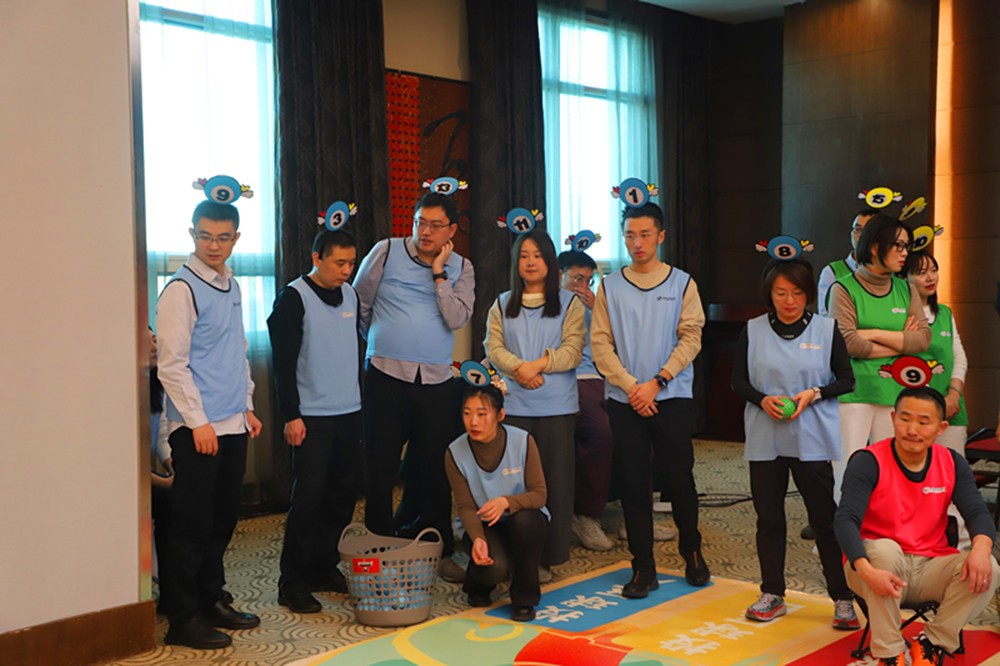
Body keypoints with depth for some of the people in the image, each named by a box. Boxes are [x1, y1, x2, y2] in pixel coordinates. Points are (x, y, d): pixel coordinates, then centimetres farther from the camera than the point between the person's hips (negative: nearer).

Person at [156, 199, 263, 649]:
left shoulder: (231, 286, 14)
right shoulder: (181, 290, -10)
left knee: (222, 519, 14)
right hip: (197, 426, -7)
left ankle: (212, 600, 26)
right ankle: (185, 619, 8)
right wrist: (198, 422, -15)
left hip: (232, 425, 8)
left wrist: (247, 407, 17)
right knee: (192, 523, -1)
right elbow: (171, 364, -14)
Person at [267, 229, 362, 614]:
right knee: (309, 496, -6)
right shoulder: (294, 298, -9)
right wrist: (291, 416, -15)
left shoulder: (350, 295, 11)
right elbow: (284, 362, -12)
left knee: (344, 492, 10)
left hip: (349, 412, 7)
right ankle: (293, 583, 3)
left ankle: (324, 567, 24)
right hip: (312, 417, -7)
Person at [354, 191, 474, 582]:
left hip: (437, 381, 1)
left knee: (436, 470, 8)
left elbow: (457, 319, -8)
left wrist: (438, 272, -8)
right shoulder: (386, 252, 2)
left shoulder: (461, 269, 7)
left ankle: (441, 552, 20)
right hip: (387, 377, -1)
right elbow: (359, 305, 9)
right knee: (380, 469, 2)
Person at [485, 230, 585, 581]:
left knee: (555, 479, -1)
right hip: (515, 405, 1)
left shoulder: (569, 303, 7)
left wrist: (538, 365, -18)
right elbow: (494, 348, 3)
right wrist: (519, 368, -16)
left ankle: (548, 557, 6)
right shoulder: (502, 305, 14)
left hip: (557, 406, -1)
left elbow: (573, 350, -3)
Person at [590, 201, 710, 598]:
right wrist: (630, 386, -10)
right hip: (624, 400, 1)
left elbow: (691, 339, -3)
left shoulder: (682, 284, 4)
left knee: (680, 479, 2)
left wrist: (656, 382, -12)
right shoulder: (610, 287, 7)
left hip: (672, 397, -1)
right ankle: (643, 568, 11)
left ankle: (691, 551, 25)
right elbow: (600, 343, 1)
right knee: (633, 485, 2)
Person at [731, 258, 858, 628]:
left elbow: (846, 379, 4)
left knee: (825, 517, -1)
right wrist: (763, 400, -13)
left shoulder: (826, 329, 1)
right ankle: (772, 595, 20)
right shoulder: (753, 330, 4)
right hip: (765, 440, 2)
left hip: (812, 440, -2)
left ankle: (843, 598, 8)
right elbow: (738, 380, 6)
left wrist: (813, 394, -14)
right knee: (768, 517, 8)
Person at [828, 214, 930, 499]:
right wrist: (900, 342, -4)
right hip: (854, 391, -4)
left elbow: (923, 338, 1)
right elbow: (848, 343, -14)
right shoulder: (844, 289, -3)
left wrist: (874, 333, -9)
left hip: (894, 392, 5)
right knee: (849, 469, -5)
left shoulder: (906, 290, 12)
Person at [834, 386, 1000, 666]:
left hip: (929, 568, 4)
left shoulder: (952, 463, 0)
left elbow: (978, 512, -8)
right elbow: (845, 520, -24)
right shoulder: (868, 462, -15)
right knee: (884, 549, -36)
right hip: (878, 562, -4)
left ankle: (932, 643, -3)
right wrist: (866, 571, -42)